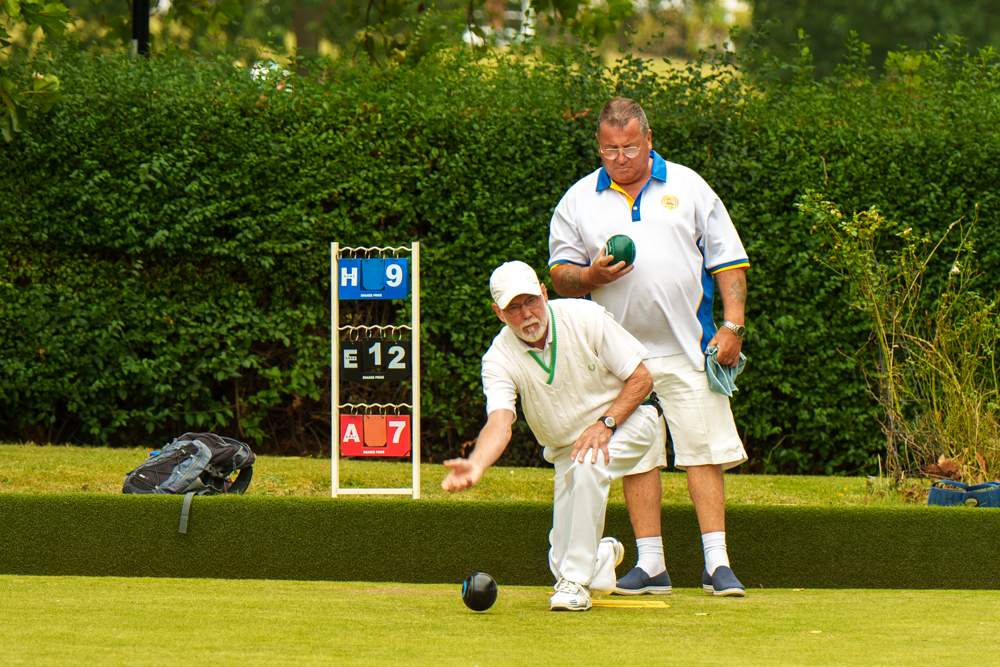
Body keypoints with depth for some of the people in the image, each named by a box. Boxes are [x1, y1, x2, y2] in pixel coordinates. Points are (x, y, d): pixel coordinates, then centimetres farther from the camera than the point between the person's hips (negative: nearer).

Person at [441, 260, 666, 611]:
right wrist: (475, 464, -52)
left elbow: (641, 377, -14)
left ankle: (577, 581, -26)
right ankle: (602, 555, 31)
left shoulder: (585, 318, -19)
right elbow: (499, 421, -32)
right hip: (565, 446, 3)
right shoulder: (499, 358, -17)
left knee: (587, 466, -37)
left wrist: (605, 423, -27)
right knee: (563, 559, -7)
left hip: (627, 420, -3)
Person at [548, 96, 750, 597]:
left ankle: (717, 563, -5)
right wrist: (591, 276, -12)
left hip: (688, 349, -1)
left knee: (703, 449, -6)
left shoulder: (688, 188, 7)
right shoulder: (579, 201, 9)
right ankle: (650, 565, 7)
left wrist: (732, 326, -4)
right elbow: (559, 275, 10)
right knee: (635, 458, 1)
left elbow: (728, 261, 7)